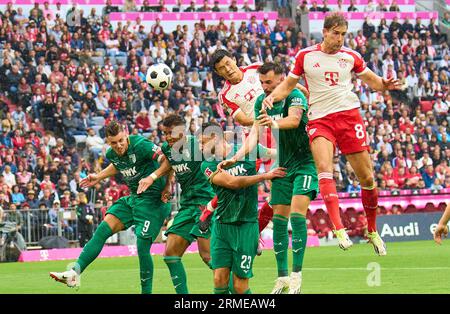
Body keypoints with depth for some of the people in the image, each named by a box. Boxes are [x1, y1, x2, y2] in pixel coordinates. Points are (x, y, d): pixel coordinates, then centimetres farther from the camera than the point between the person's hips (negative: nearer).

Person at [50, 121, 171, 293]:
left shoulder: (140, 145, -20)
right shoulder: (111, 154, 3)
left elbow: (169, 160, -21)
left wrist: (152, 177, -31)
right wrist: (99, 177, 24)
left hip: (152, 200, -7)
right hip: (133, 198, 7)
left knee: (142, 247, -13)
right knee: (103, 229, -5)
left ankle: (146, 292, 1)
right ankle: (75, 273, -9)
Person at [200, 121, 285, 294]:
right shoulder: (208, 165, 2)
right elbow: (232, 182, -12)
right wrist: (265, 175, -16)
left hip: (246, 225, -2)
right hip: (222, 226, 2)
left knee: (240, 286, -5)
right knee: (220, 279, -6)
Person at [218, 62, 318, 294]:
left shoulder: (295, 96, -18)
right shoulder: (261, 102, 2)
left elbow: (294, 120, -37)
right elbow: (255, 133, -3)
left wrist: (275, 123, -58)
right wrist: (237, 157, -18)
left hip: (304, 163, -7)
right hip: (282, 166, 7)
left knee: (297, 215, -18)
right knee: (279, 219, 3)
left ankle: (297, 275, -16)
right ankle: (282, 277, 9)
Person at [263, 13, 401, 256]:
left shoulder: (350, 56, 8)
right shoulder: (306, 56, 5)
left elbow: (372, 80, 19)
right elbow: (289, 83, 14)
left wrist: (385, 85, -3)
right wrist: (272, 97, -5)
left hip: (349, 115, 2)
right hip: (319, 119, -2)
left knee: (367, 177, 1)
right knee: (324, 168, -26)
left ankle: (372, 231, 21)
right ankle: (339, 230, -35)